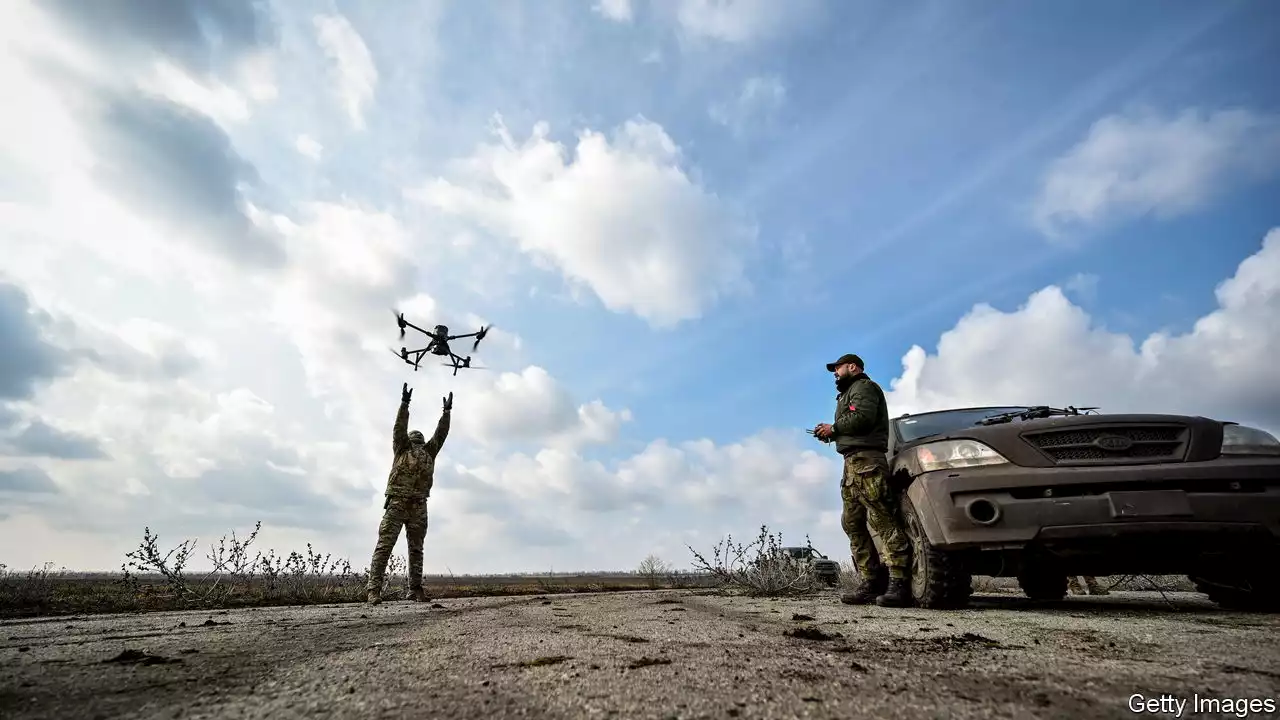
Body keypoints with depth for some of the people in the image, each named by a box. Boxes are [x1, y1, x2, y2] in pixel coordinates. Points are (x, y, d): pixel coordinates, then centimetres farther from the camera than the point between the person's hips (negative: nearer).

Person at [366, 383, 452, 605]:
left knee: (416, 548, 6)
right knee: (384, 545, -7)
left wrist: (447, 411, 15)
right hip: (397, 503, -4)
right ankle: (374, 589, -7)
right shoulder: (402, 448, 11)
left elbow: (441, 433, 18)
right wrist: (405, 403, -10)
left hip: (418, 506, 4)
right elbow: (399, 427, 0)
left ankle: (415, 589, 10)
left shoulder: (429, 452, 20)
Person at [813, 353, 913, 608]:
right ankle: (872, 581, 3)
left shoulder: (863, 386, 2)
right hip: (852, 462, 10)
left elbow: (863, 417, -16)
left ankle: (899, 583, -17)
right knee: (853, 524, 3)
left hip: (866, 461, -10)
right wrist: (830, 434, 11)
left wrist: (834, 428, -5)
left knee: (883, 520, -14)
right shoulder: (849, 393, 31)